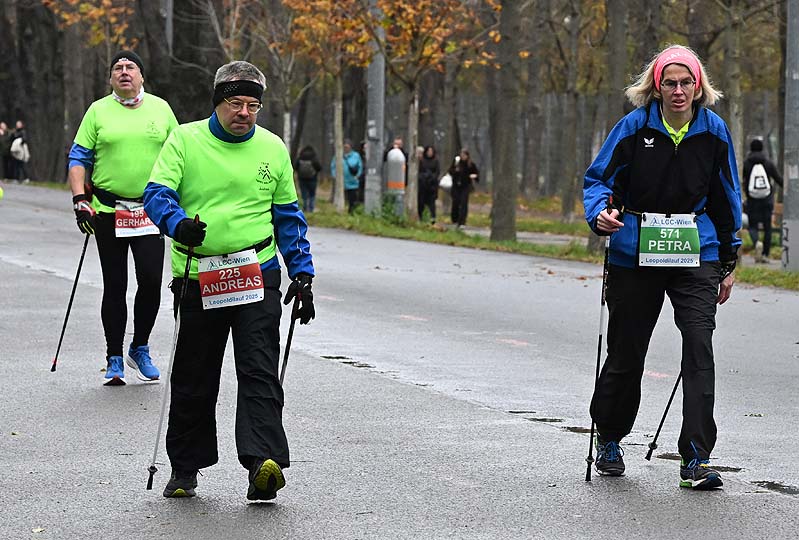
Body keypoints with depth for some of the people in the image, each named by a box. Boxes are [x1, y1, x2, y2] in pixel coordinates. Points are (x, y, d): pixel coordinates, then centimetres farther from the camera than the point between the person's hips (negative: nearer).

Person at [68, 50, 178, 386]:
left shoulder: (160, 109, 8)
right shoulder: (98, 111, 4)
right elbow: (78, 158, 5)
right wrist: (79, 198, -7)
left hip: (150, 211, 0)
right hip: (108, 211, 0)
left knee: (151, 280, -11)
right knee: (114, 287, 4)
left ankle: (140, 349, 10)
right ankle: (114, 361, 11)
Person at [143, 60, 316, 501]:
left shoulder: (272, 149, 8)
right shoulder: (185, 140, 0)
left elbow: (288, 216, 15)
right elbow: (157, 194, -7)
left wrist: (301, 273, 9)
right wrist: (178, 222, -29)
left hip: (258, 276, 1)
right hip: (198, 279, 0)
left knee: (259, 373, -12)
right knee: (193, 380, 9)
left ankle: (262, 464, -20)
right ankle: (185, 468, 23)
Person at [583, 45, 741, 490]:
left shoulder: (714, 131, 2)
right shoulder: (635, 127, -4)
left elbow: (726, 198, 13)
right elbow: (599, 178, 4)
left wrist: (728, 264, 14)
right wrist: (601, 212, -18)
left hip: (696, 253, 1)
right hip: (636, 254, -1)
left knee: (700, 346, -15)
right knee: (626, 352, 8)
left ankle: (697, 458, -14)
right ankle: (609, 440, 33)